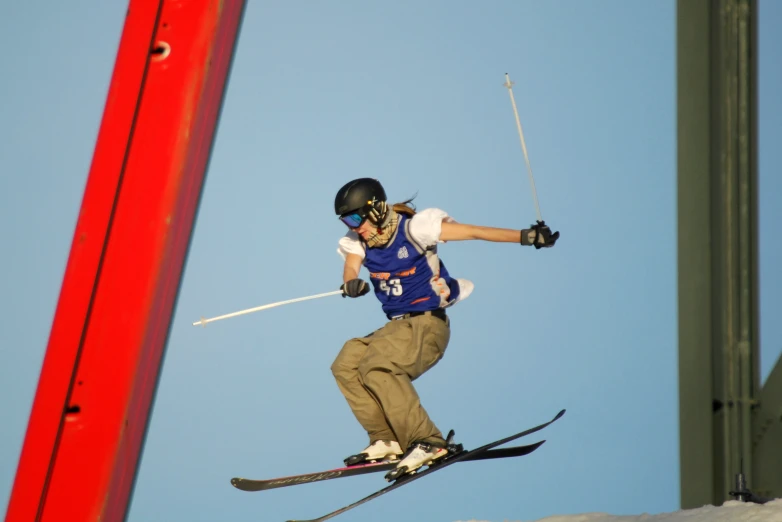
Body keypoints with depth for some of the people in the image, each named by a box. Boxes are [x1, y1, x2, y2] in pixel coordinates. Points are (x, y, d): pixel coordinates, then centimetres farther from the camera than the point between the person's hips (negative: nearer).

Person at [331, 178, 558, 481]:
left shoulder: (413, 228, -13)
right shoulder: (357, 241, 5)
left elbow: (472, 232, -16)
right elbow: (350, 268, -14)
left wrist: (525, 236, -24)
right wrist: (351, 283, -39)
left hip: (428, 324, -7)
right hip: (396, 326, 7)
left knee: (377, 368, -28)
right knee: (346, 365, -10)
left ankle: (428, 443, -26)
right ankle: (387, 440, -7)